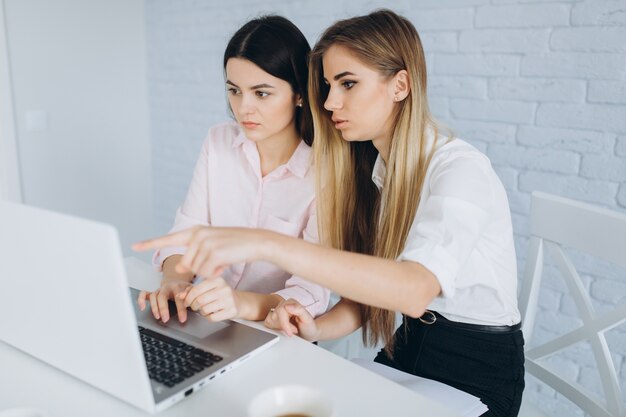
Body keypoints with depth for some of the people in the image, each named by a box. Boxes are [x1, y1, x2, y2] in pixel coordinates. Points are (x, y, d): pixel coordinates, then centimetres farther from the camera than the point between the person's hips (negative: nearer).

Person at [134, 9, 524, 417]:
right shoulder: (369, 166, 1)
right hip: (410, 346, 6)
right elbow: (370, 285, 0)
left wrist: (267, 243, -46)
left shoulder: (461, 169, -22)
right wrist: (318, 329, -19)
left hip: (479, 368, -5)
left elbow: (414, 290, -39)